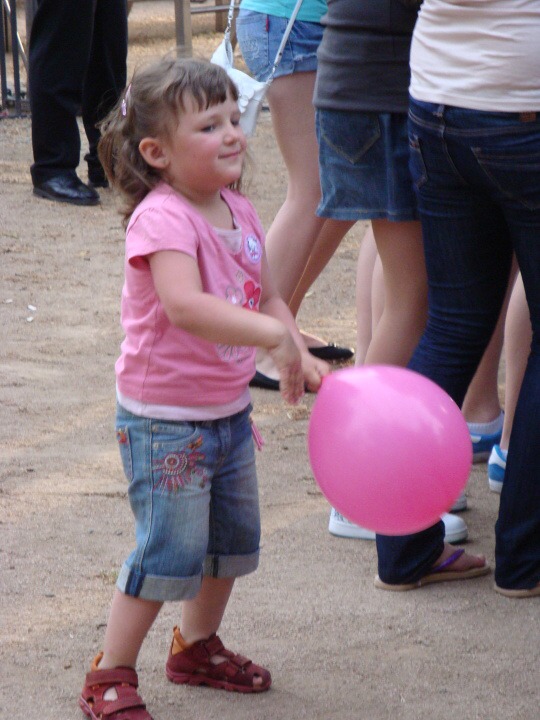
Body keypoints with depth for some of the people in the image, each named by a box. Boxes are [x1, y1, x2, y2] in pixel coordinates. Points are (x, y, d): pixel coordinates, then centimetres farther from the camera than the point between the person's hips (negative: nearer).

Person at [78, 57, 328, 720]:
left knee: (233, 540, 19)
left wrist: (298, 356, -3)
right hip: (164, 421, -9)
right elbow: (185, 305, -39)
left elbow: (264, 296, 13)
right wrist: (274, 335, -44)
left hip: (228, 411, 9)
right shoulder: (162, 219, -24)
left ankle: (197, 646, 40)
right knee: (170, 551, -7)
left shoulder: (237, 211, 4)